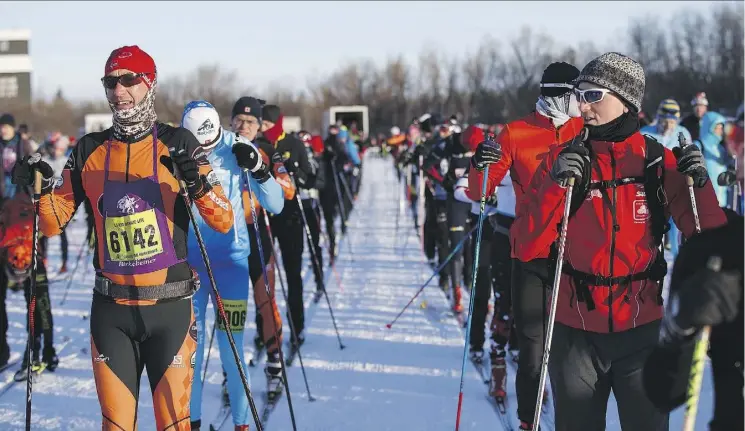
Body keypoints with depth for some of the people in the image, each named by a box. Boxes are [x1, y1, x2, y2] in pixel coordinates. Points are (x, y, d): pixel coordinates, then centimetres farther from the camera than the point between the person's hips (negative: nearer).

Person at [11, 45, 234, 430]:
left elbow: (223, 222, -5)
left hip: (169, 307, -2)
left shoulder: (177, 145, -2)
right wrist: (42, 188, -8)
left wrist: (199, 184, -23)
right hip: (111, 310, 3)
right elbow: (53, 224, 11)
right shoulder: (89, 151, 6)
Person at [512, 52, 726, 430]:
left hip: (643, 328, 0)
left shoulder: (658, 161, -3)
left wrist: (700, 184, -18)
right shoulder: (561, 160, -3)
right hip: (575, 330, 0)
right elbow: (526, 248, -10)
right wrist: (556, 186, -21)